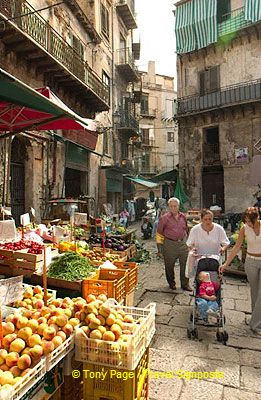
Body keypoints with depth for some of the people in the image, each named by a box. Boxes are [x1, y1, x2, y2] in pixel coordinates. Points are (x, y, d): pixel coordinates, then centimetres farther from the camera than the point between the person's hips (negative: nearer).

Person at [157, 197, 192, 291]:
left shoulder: (183, 216, 6)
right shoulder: (164, 218, -8)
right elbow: (159, 231, 1)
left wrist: (184, 237, 14)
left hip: (183, 243, 4)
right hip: (170, 244, -3)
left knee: (185, 264, 5)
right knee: (169, 265, 8)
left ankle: (185, 284, 20)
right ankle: (171, 283, 29)